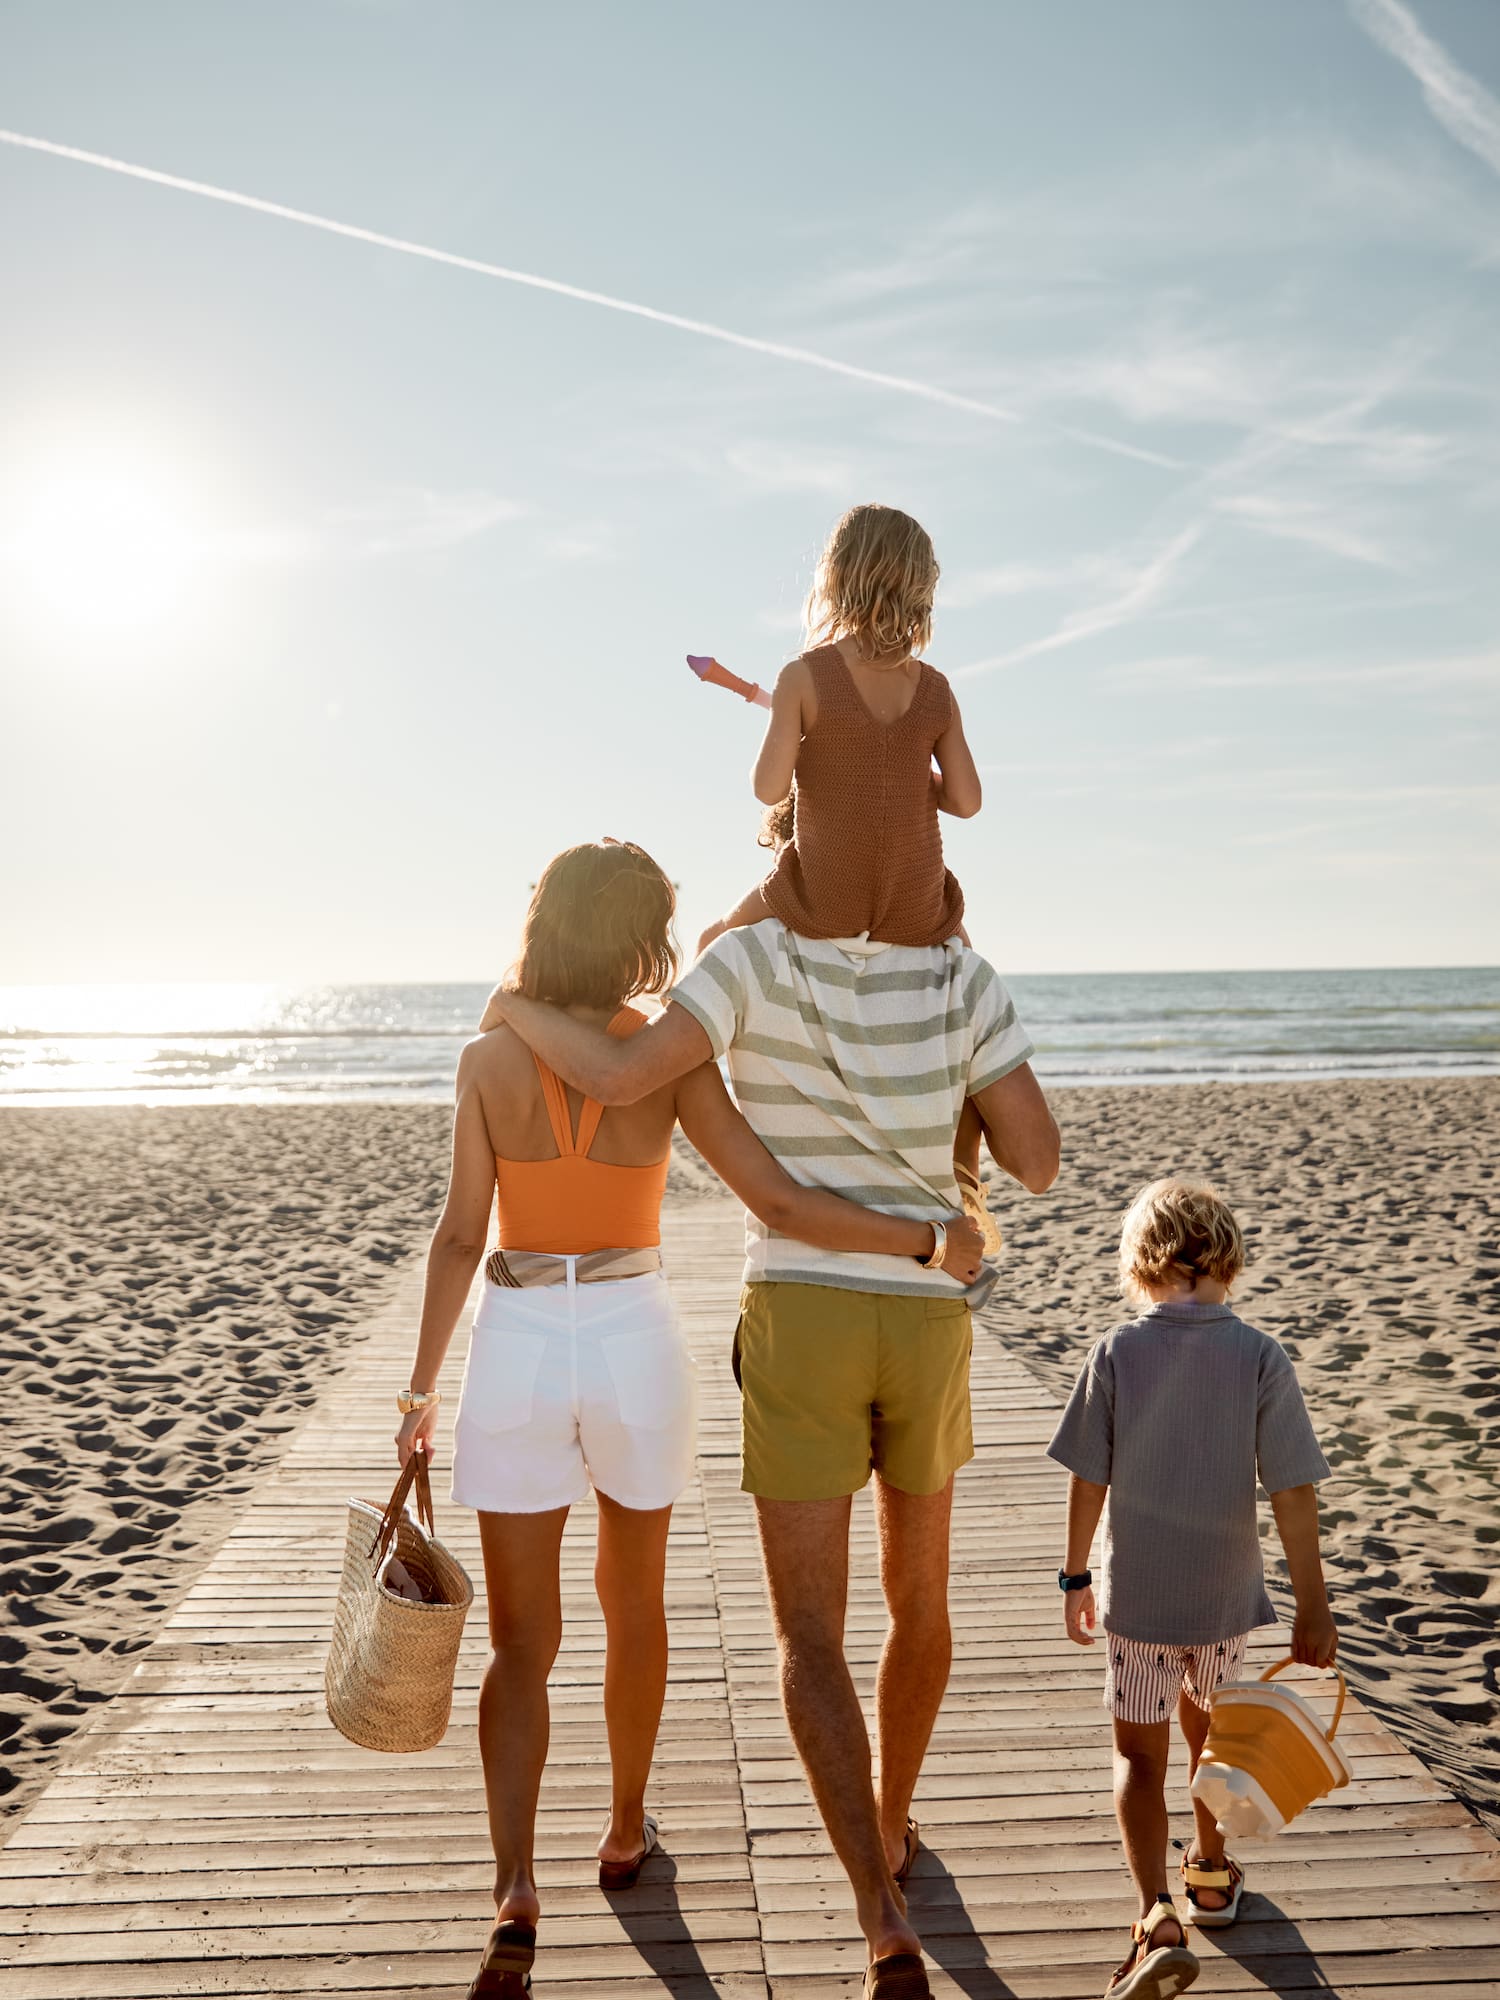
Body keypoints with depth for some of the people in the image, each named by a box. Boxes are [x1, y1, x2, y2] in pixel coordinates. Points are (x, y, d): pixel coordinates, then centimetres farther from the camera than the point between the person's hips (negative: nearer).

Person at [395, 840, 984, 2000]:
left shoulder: (489, 1057, -7)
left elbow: (462, 1237, -6)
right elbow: (780, 1205, -15)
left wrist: (422, 1389, 2)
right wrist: (931, 1240, -6)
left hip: (518, 1350, 0)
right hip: (635, 1346, 0)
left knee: (522, 1643, 9)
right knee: (634, 1605, 23)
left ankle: (515, 1892, -4)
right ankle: (626, 1829, 39)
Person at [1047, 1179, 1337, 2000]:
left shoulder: (1116, 1354, -13)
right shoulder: (1261, 1358, -12)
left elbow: (1088, 1480, -8)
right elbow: (1293, 1494, -11)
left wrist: (1075, 1576, 5)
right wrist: (1312, 1608, -2)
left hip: (1137, 1596, -2)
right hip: (1227, 1594, 2)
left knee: (1139, 1754, 11)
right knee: (1206, 1723, 26)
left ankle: (1158, 1920, -4)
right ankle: (1210, 1873, 44)